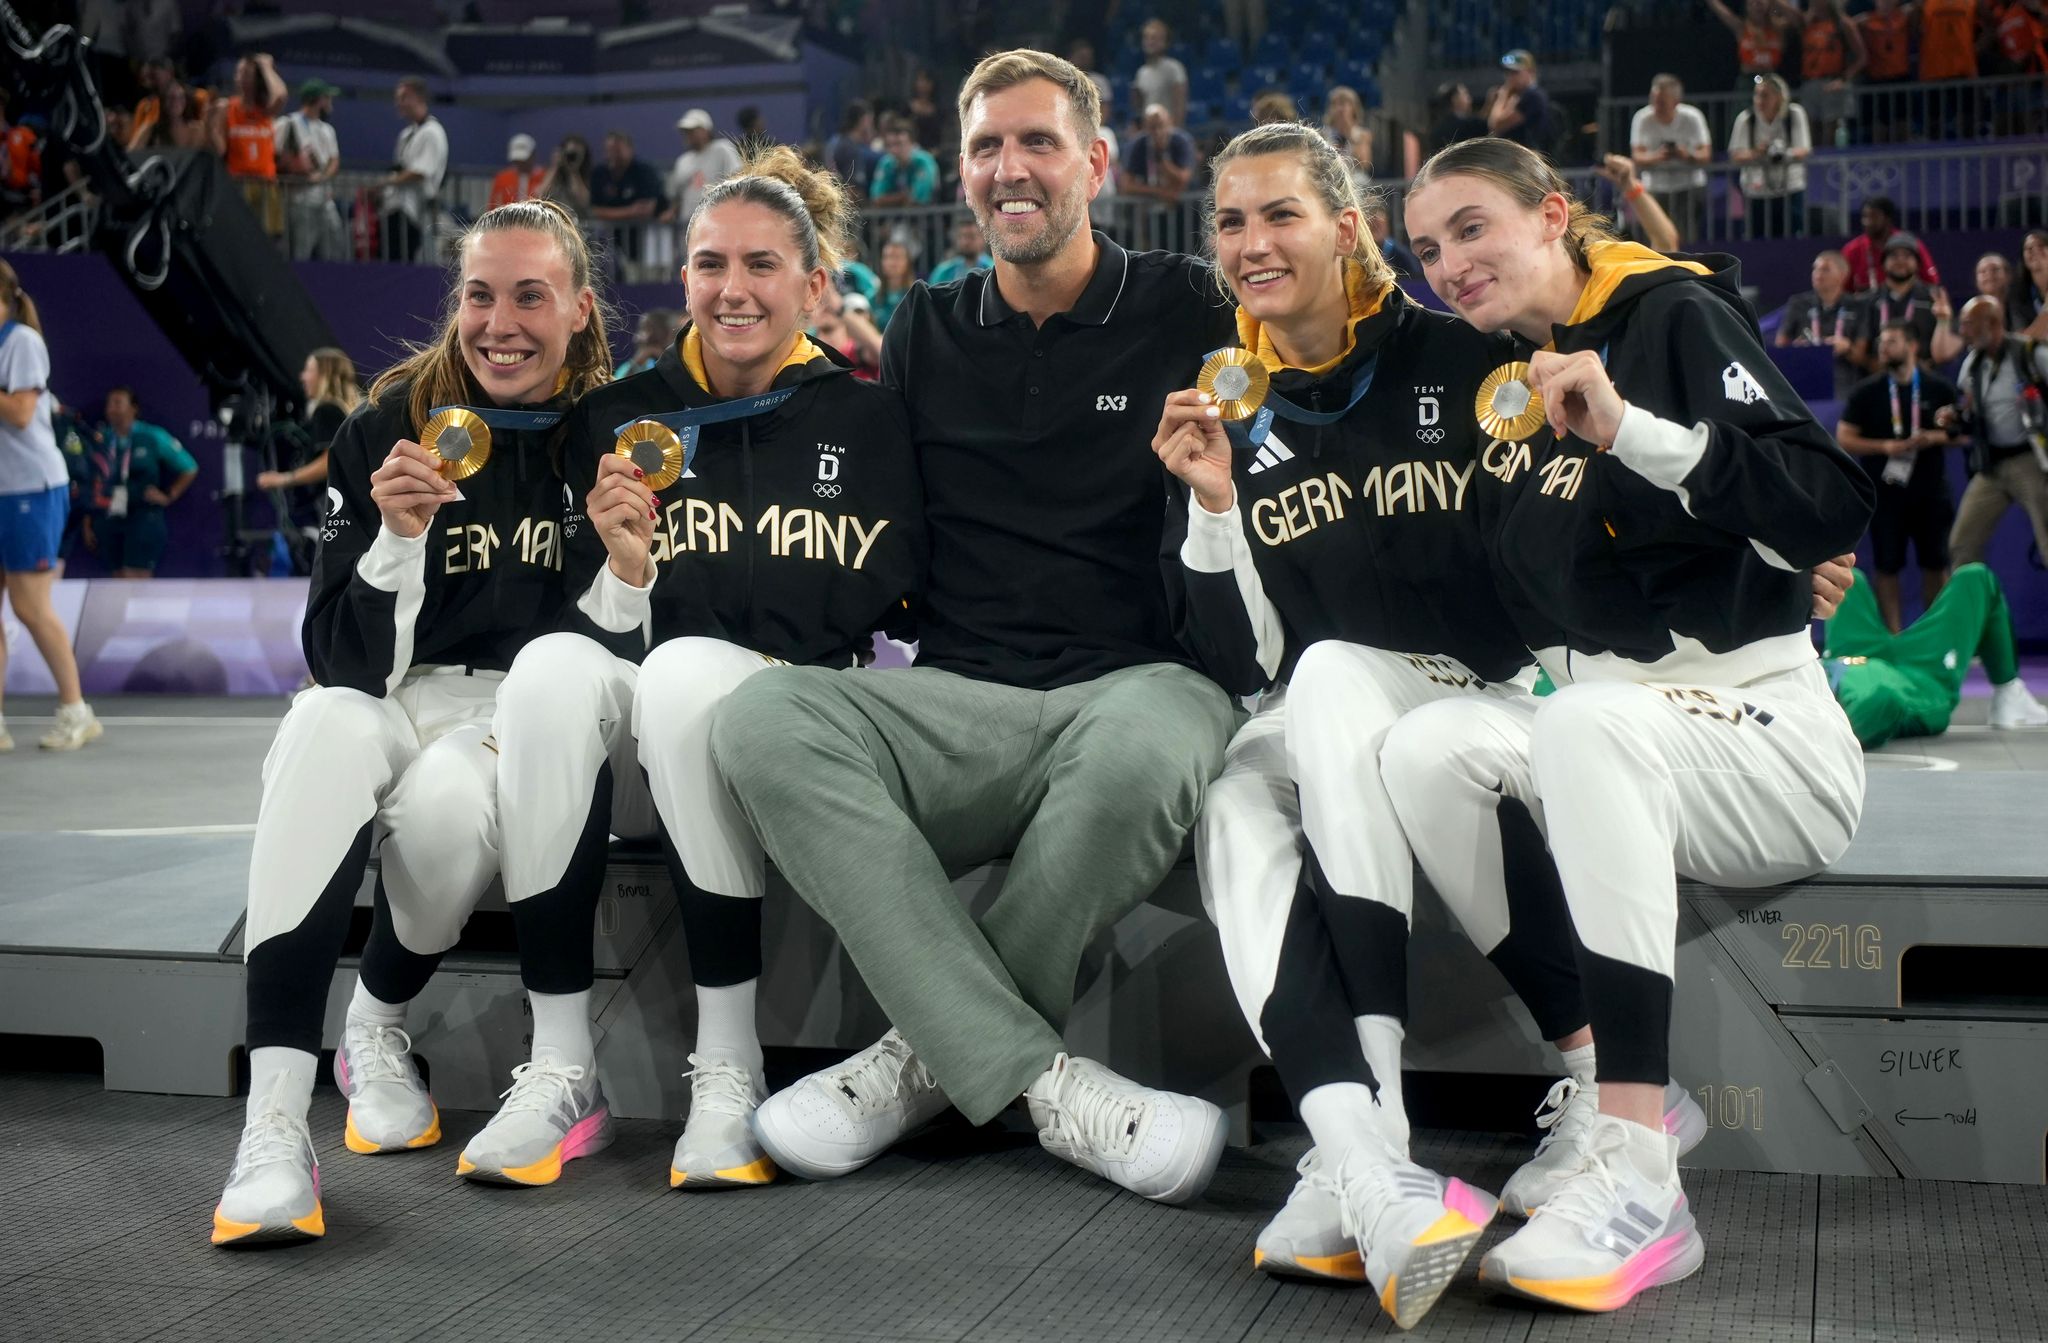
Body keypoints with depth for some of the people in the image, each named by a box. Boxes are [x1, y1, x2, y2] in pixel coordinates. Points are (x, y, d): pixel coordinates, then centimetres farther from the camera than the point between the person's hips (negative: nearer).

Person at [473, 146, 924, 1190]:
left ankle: (730, 1072, -25)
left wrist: (663, 586, -8)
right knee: (554, 667, -30)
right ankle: (559, 1072, -24)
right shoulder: (618, 418, 13)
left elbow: (872, 609, -3)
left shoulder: (864, 420, 8)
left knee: (685, 669, -34)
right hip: (631, 768, 2)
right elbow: (595, 619, 7)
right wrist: (623, 573, -15)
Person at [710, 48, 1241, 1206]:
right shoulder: (927, 335, 18)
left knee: (1151, 746, -40)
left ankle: (936, 1057, -15)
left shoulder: (1184, 314, 9)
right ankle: (1045, 1082, -29)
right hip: (962, 702, 3)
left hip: (1133, 683, -3)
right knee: (764, 723, -27)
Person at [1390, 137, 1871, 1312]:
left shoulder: (1677, 317, -6)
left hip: (1763, 734, -6)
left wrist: (1631, 430, -30)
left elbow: (1836, 512, -19)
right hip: (1597, 744, 6)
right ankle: (1602, 1088, -17)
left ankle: (1639, 1181, -37)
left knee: (1589, 720, -36)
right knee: (1427, 745, -21)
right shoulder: (1509, 381, 13)